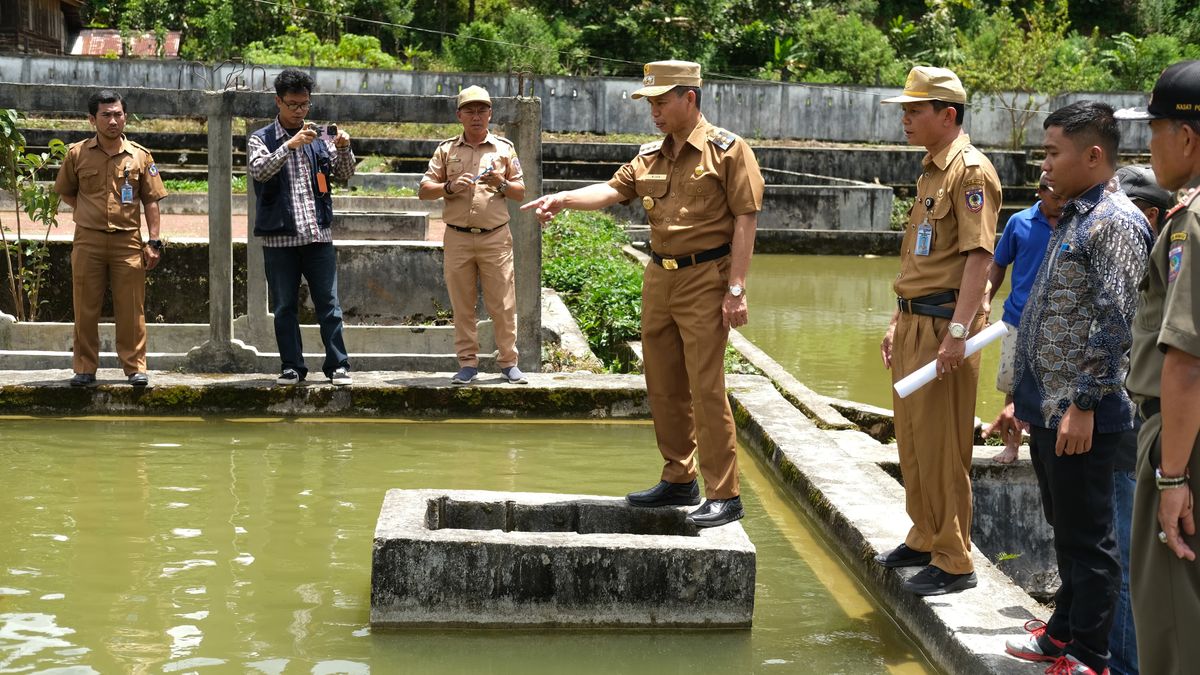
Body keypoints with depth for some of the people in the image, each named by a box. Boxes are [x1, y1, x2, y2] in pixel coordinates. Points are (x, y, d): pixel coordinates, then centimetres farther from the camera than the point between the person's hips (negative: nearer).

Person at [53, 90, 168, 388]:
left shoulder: (140, 156, 3)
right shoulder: (77, 154, 4)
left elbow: (151, 201, 5)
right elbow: (65, 192, 17)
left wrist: (153, 242, -1)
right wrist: (90, 213, 4)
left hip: (128, 242, 0)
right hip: (88, 242, 1)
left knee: (131, 308, 1)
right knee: (86, 308, 4)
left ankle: (135, 367, 8)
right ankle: (85, 369, 11)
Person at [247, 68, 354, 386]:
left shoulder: (319, 138, 12)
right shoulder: (261, 139, 4)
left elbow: (344, 175, 8)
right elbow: (259, 170, -14)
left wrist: (343, 149, -12)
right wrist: (289, 145, -25)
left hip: (318, 234, 1)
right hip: (279, 238, -1)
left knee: (328, 303, 0)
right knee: (285, 307, 4)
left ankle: (337, 365, 4)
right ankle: (292, 367, 11)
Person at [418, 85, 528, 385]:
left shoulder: (504, 148, 10)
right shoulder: (446, 150, 10)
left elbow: (521, 193, 12)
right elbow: (424, 190, 7)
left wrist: (502, 183, -9)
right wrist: (450, 187, -11)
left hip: (496, 237, -1)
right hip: (457, 238, 1)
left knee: (503, 304, -2)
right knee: (462, 305, 3)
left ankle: (509, 363, 5)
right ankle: (468, 363, 9)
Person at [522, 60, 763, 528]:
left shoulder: (727, 150, -7)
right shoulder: (651, 157, 13)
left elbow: (745, 221, -10)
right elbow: (613, 189, 2)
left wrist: (736, 289, -16)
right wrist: (563, 199, -17)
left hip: (704, 281, -7)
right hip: (658, 279, 7)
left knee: (706, 389, -7)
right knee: (663, 387, 13)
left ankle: (724, 496, -1)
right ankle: (678, 480, 26)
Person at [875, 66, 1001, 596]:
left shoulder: (970, 171, -13)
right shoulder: (931, 171, 17)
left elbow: (978, 255, -20)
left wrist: (957, 332, -25)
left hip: (943, 324, -10)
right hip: (914, 321, 10)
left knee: (941, 446, -5)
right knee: (911, 439, 15)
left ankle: (953, 562, 2)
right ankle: (925, 540, 28)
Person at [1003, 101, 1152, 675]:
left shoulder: (1116, 223, -15)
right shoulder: (1072, 218, 15)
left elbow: (1113, 321, -21)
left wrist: (1083, 405, -22)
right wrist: (1026, 396, 22)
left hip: (1080, 417, -9)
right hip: (1048, 411, 9)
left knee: (1086, 540, 0)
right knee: (1065, 531, 20)